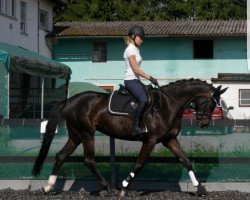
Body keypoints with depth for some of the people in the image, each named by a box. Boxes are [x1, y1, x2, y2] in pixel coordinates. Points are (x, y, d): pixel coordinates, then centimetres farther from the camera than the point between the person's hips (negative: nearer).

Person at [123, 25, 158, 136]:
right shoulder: (130, 50, -11)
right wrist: (150, 78, -17)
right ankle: (136, 127, -29)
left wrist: (150, 78, 15)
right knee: (144, 99, -29)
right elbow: (135, 69, -19)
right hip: (130, 80, -11)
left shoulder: (136, 49, 18)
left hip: (136, 80, 11)